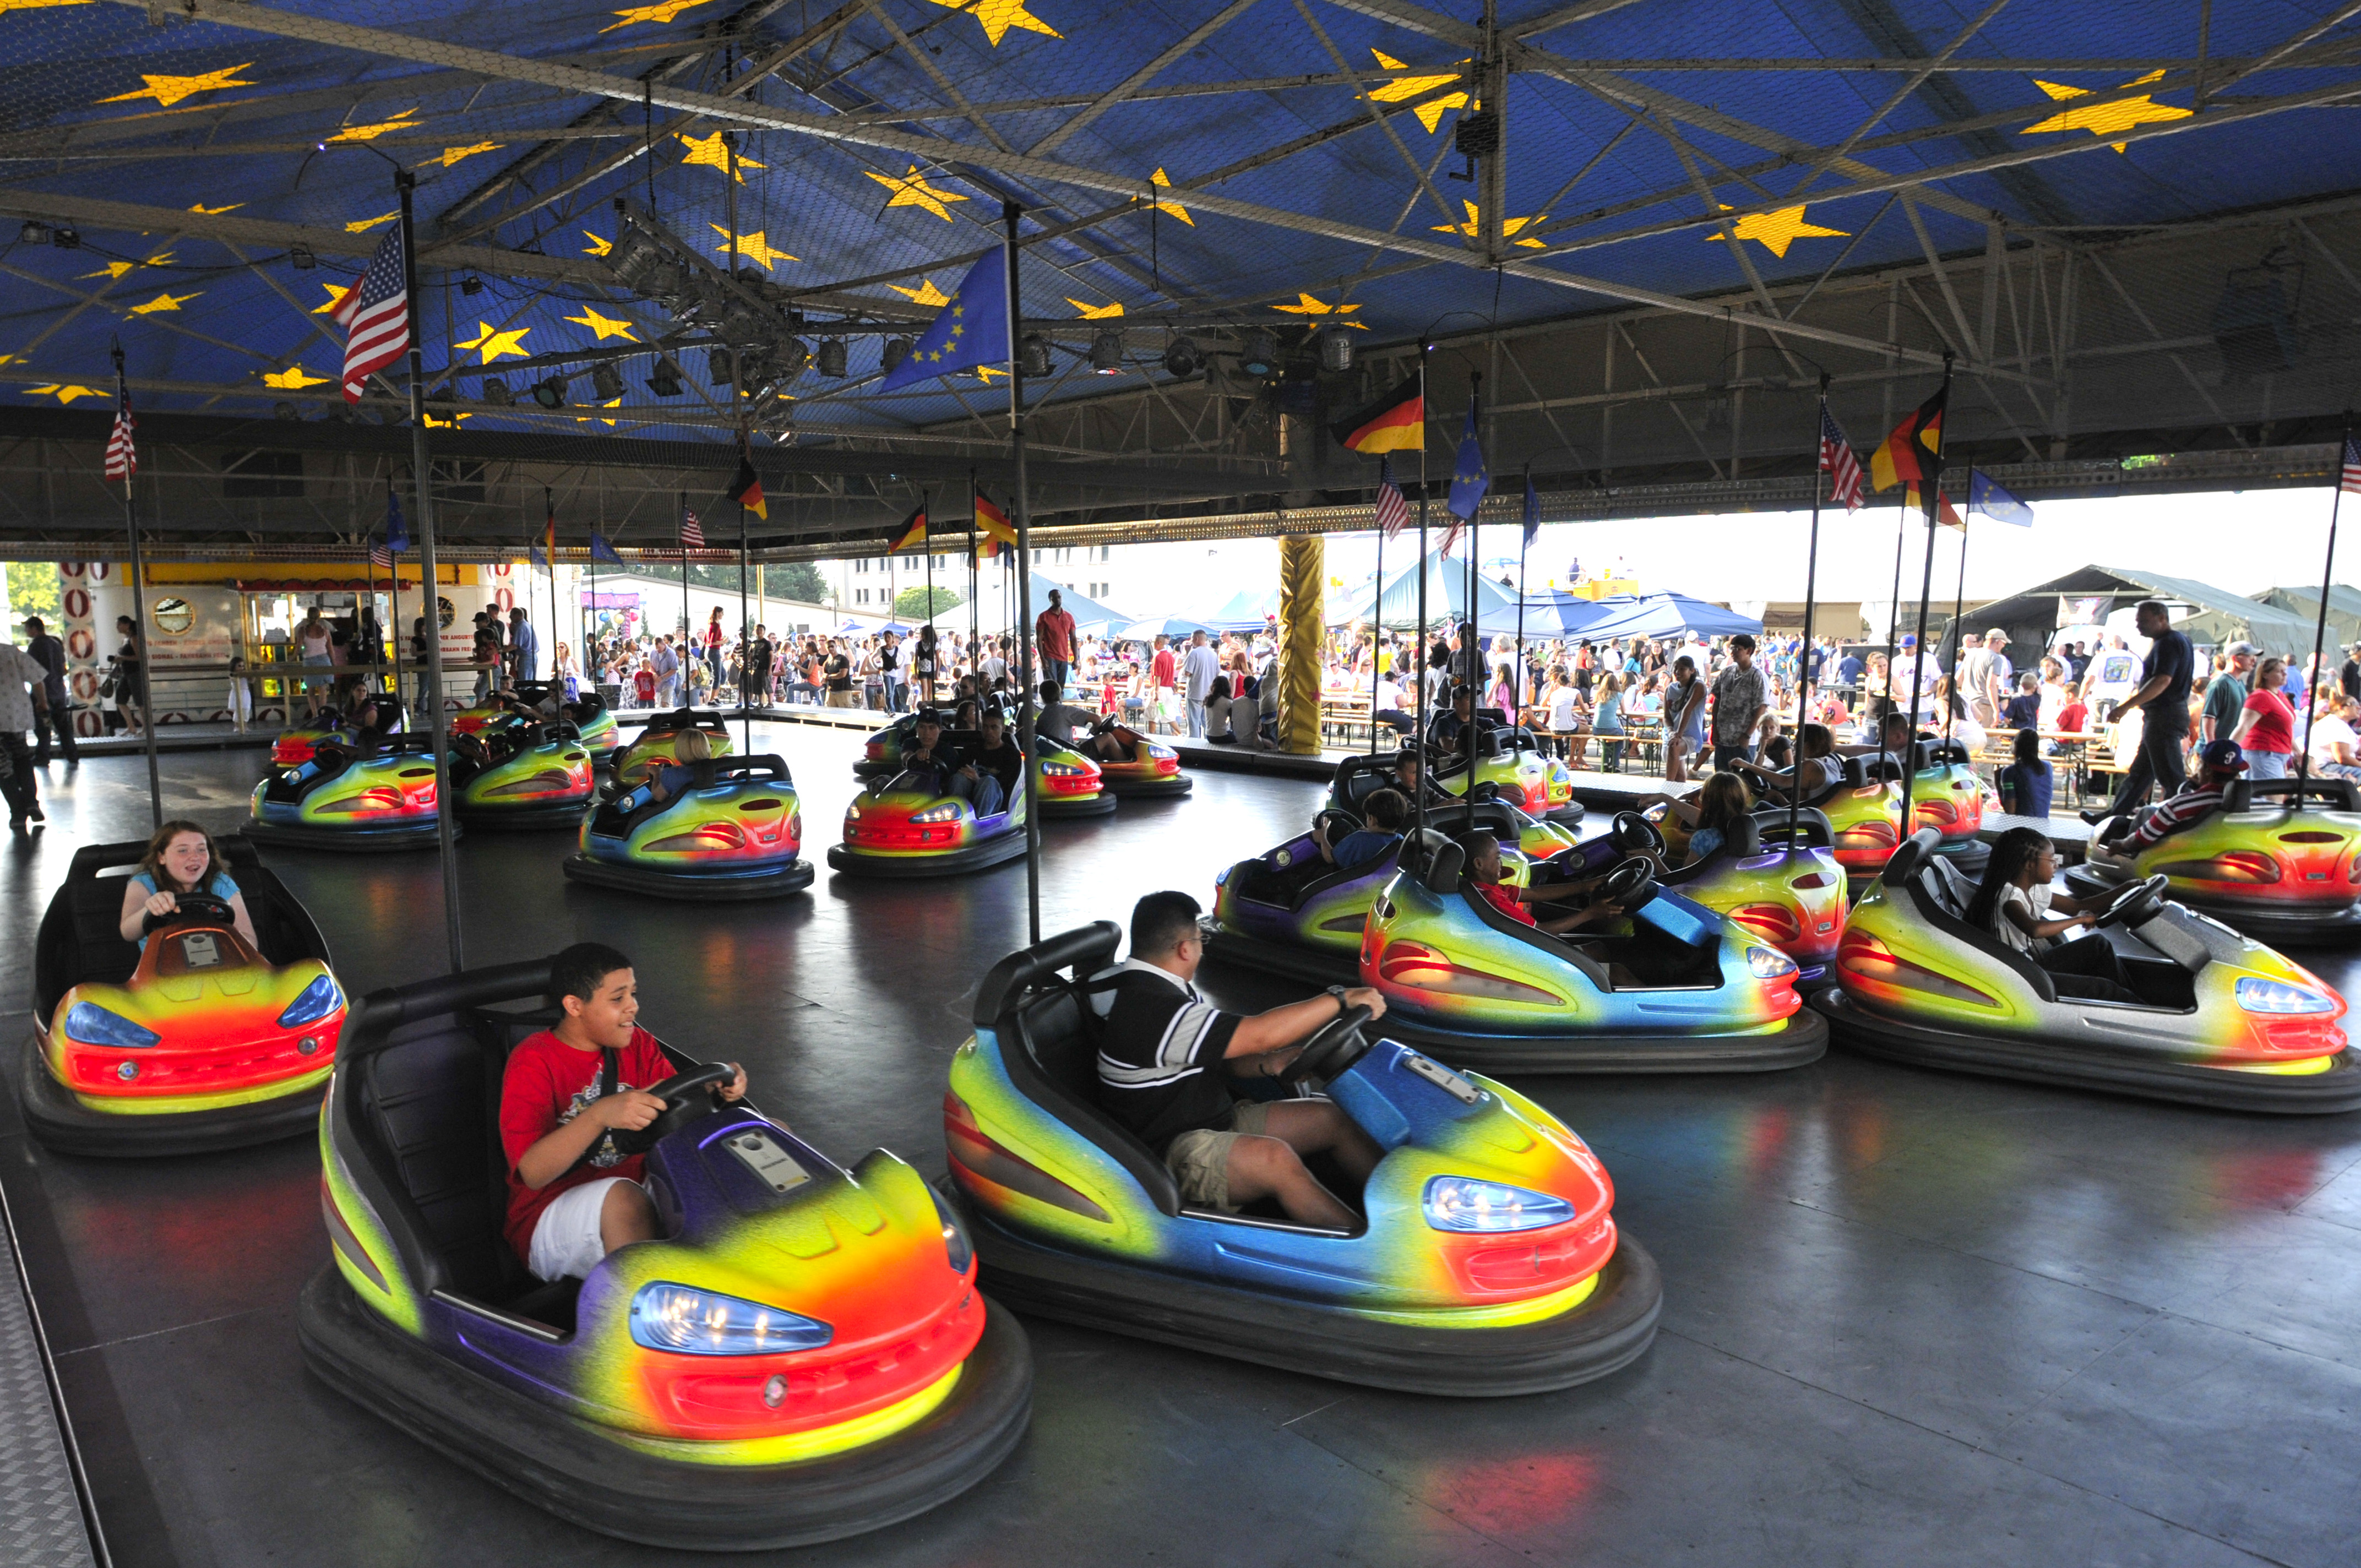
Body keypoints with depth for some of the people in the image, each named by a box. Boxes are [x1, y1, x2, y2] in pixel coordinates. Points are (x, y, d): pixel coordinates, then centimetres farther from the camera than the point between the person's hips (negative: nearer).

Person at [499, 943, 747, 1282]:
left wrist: (718, 1086, -21)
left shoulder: (637, 1044, 9)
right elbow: (532, 1172, -22)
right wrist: (600, 1114, -37)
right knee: (624, 1196, -39)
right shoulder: (533, 1062, -9)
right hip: (549, 1217, -5)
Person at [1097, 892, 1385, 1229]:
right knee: (1274, 1157, -34)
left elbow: (1218, 1056, 16)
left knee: (1331, 1118, 1)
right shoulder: (1150, 1008, -26)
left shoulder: (1158, 989, 8)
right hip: (1166, 1151, -10)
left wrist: (1267, 1065, -5)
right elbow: (1259, 1034, -27)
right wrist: (1343, 999, -19)